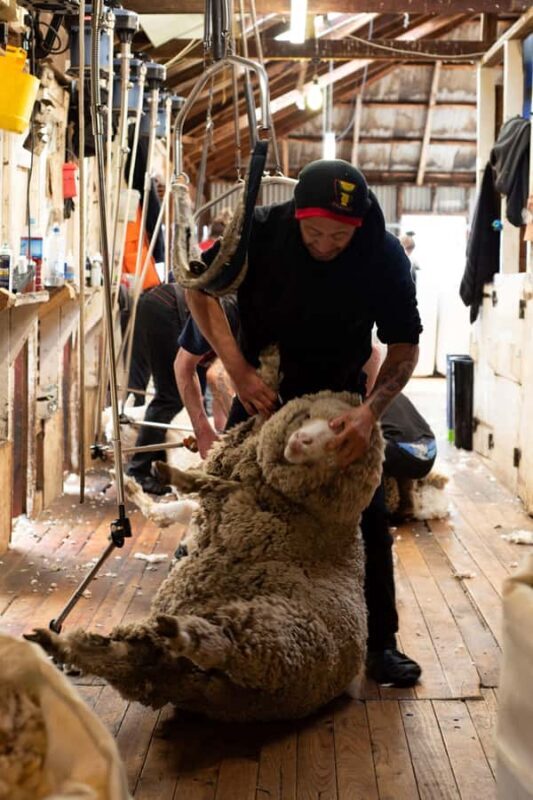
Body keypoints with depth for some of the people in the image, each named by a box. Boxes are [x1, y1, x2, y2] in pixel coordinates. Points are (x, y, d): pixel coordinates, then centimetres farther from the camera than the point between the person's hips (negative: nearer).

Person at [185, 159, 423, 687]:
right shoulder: (263, 231, -24)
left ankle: (381, 643, 7)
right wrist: (238, 370, -22)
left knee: (369, 515, -5)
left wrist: (370, 411, -34)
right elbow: (200, 286, -11)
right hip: (263, 387, 0)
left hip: (340, 394, 0)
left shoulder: (384, 256, -23)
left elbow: (404, 347, -16)